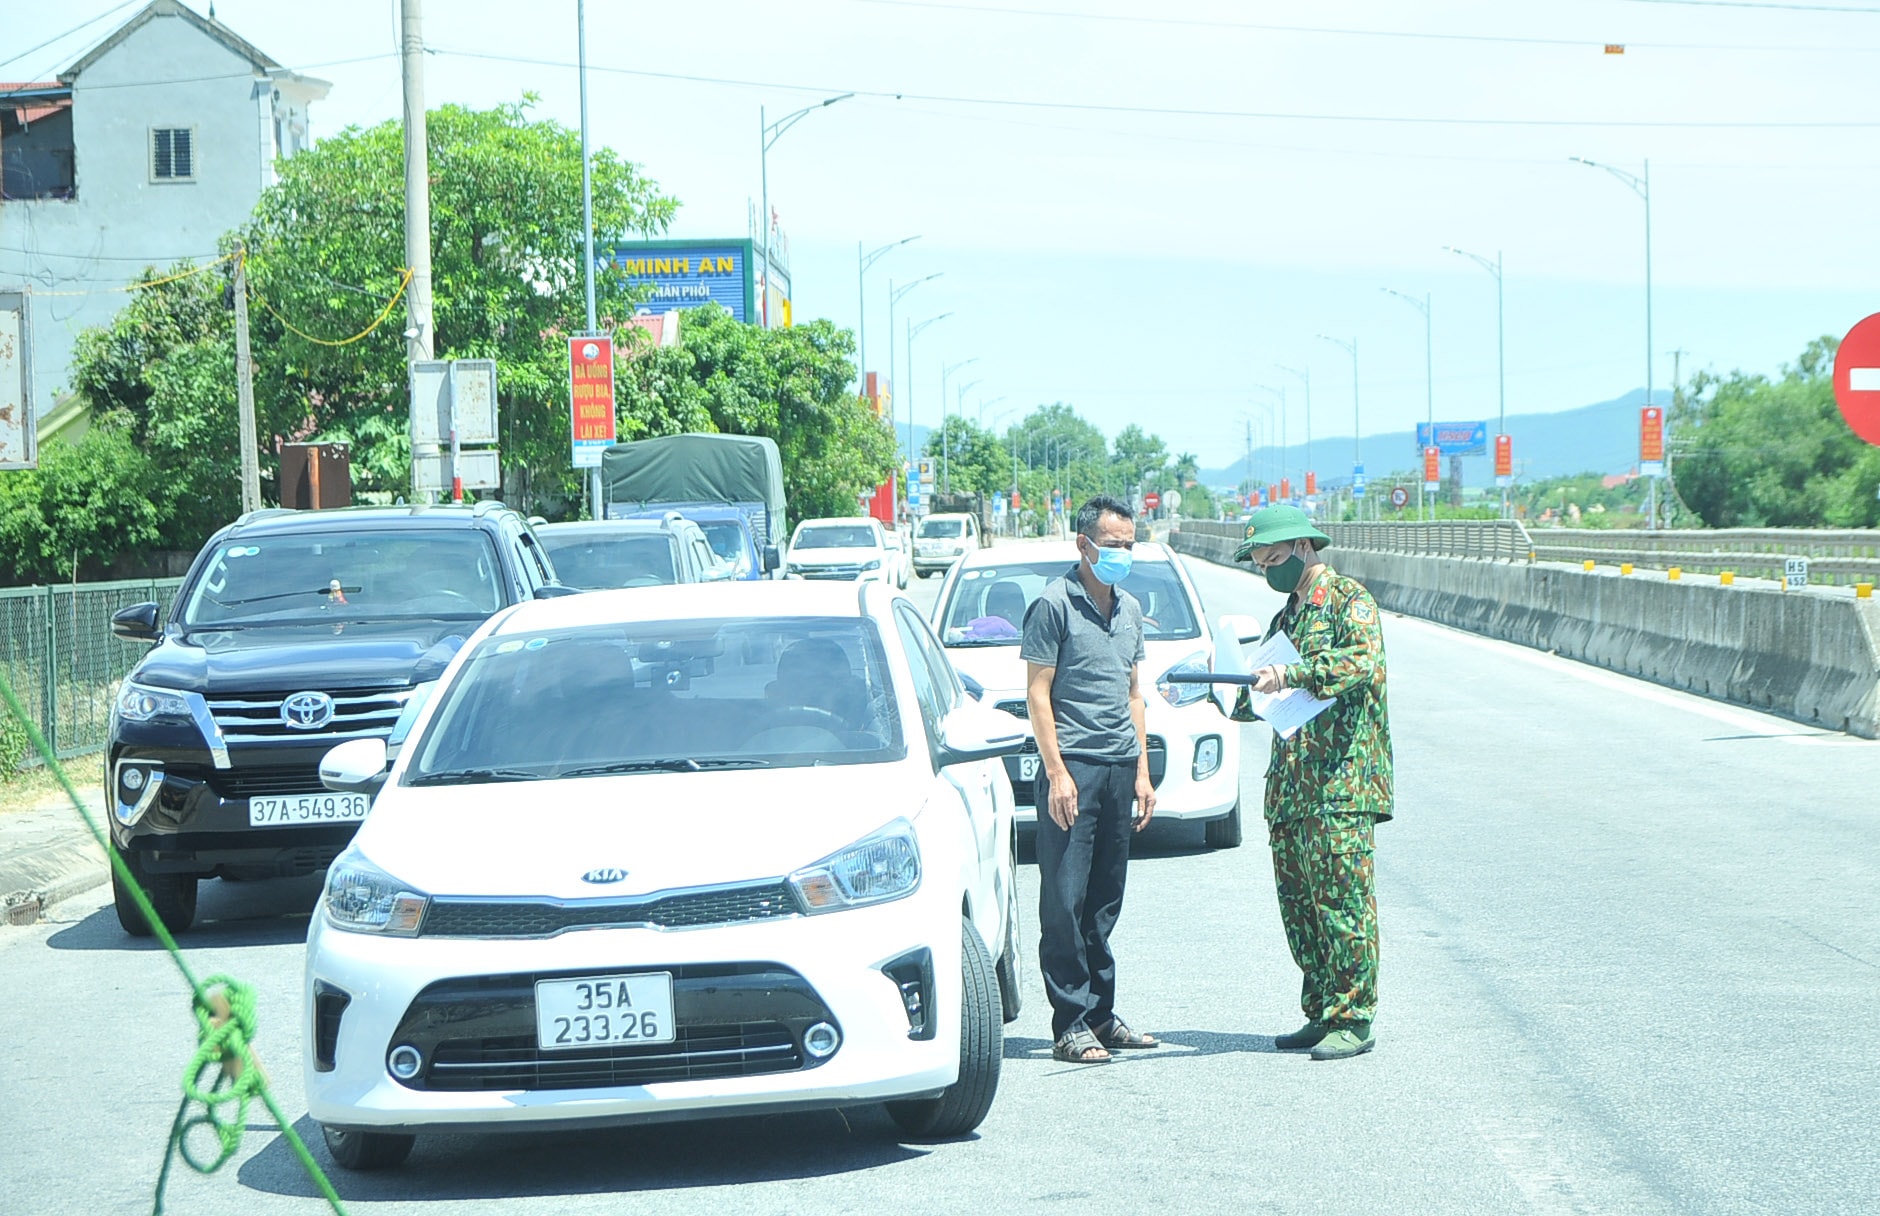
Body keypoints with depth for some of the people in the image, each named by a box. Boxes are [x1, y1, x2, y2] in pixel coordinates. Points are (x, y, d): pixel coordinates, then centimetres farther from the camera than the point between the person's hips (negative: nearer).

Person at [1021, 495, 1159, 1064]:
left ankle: (1102, 1015, 17)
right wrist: (1056, 771, -15)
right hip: (1072, 767, -7)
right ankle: (1071, 1025, -4)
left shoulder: (1129, 609, 17)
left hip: (1120, 768, 7)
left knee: (1105, 902, 11)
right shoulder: (1054, 604, -6)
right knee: (1065, 901, -6)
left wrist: (1142, 771, 16)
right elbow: (1037, 691, -8)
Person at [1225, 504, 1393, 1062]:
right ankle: (1321, 1015, 14)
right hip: (1289, 786, 9)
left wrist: (1291, 675, -32)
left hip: (1341, 784, -9)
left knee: (1342, 900, -8)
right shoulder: (1286, 617, 22)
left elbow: (1363, 658, -23)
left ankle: (1353, 1020, -6)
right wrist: (1253, 694, 4)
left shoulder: (1348, 599, -4)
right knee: (1298, 903, 8)